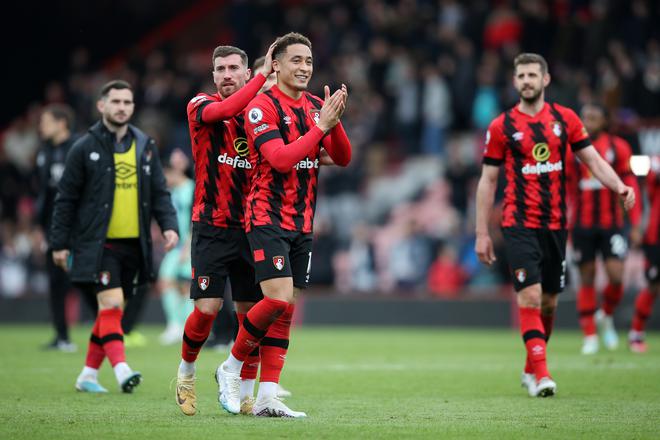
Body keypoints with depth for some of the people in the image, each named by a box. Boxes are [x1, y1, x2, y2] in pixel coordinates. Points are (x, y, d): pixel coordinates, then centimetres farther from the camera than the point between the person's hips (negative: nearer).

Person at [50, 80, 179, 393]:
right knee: (111, 303, -18)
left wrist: (169, 225, -4)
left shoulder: (146, 146, 10)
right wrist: (60, 243, -2)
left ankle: (88, 374, 19)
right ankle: (121, 370, -25)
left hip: (134, 244, 5)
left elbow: (159, 193, 12)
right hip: (98, 244, -5)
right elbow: (66, 198, 0)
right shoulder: (85, 148, -2)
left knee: (113, 310, 9)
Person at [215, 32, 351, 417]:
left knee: (286, 310, 4)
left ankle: (267, 397, 6)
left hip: (302, 224, 7)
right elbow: (281, 158, -21)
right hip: (268, 219, -7)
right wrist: (321, 126, -22)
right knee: (278, 299, -18)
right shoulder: (263, 107, -10)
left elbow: (343, 158, 5)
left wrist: (335, 121, -12)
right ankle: (232, 367, 3)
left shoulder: (316, 106, 10)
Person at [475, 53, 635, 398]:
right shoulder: (501, 126, -1)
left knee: (549, 301, 9)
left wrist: (620, 187, -14)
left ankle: (530, 370, 26)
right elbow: (487, 181, 3)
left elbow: (593, 160, 6)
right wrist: (482, 233, 0)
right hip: (519, 225, -3)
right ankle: (541, 373, -17)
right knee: (530, 296, -16)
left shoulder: (565, 119, 5)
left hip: (555, 224, 3)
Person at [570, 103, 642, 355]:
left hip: (611, 224, 0)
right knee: (587, 278, 2)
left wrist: (635, 225, 1)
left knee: (616, 276, -11)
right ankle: (590, 336, 10)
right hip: (582, 225, 0)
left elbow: (630, 187, 4)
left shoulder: (618, 147, 2)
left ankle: (606, 316, 18)